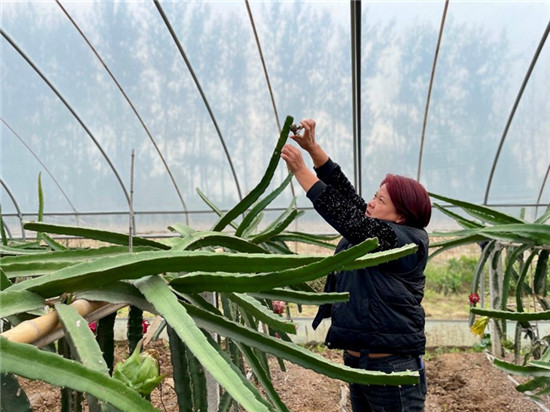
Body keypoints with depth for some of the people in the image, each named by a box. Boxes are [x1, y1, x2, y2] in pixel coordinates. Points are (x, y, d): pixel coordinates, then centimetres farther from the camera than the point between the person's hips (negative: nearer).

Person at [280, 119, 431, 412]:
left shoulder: (408, 241, -15)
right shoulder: (373, 229, 8)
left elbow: (347, 218, -22)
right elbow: (345, 194, 7)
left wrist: (301, 171, -21)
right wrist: (312, 147, 1)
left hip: (392, 367, -8)